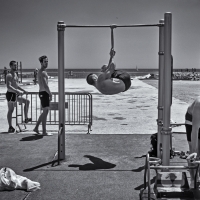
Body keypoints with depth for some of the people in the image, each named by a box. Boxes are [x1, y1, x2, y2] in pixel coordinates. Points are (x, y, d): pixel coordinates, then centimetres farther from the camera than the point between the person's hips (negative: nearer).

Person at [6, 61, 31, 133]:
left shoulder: (15, 74, 16)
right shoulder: (9, 75, -15)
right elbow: (8, 87, -25)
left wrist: (23, 91, 17)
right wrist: (18, 91, -28)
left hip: (15, 94, 9)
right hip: (11, 94, -9)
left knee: (27, 101, 10)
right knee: (11, 110, -4)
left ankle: (26, 118, 9)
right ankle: (10, 127, 3)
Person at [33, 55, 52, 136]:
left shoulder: (42, 72, 18)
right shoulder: (42, 72, -15)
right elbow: (45, 85, -24)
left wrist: (49, 94, 20)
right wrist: (50, 94, -17)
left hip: (43, 93, 10)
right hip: (44, 93, -10)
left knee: (45, 112, 17)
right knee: (45, 112, -5)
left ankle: (36, 128, 22)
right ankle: (44, 131, 1)